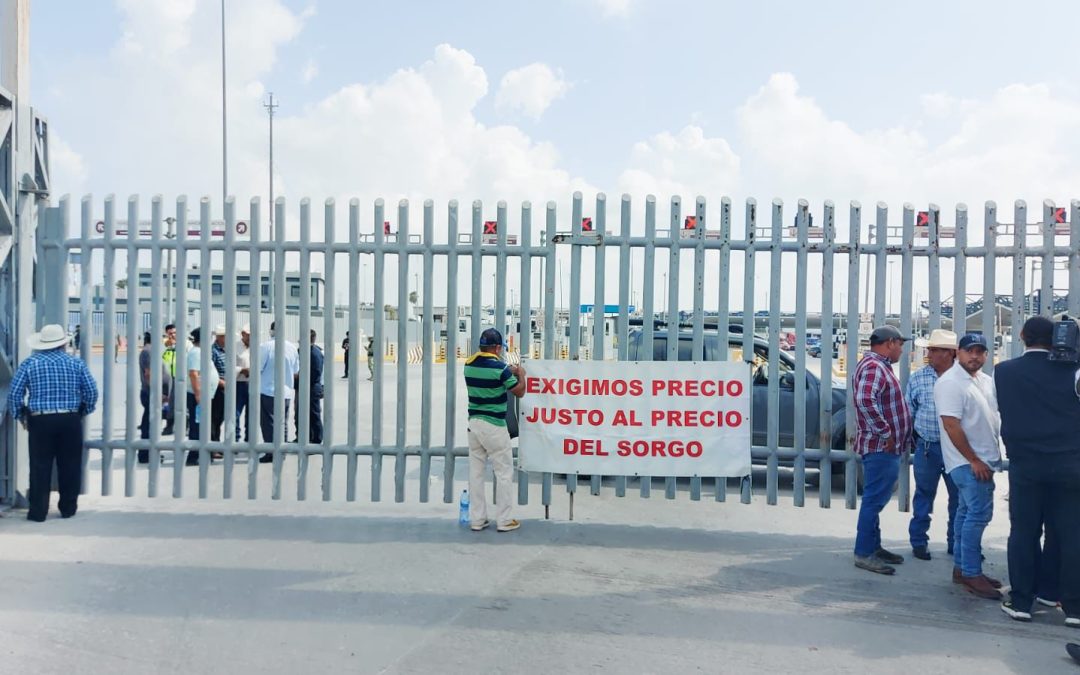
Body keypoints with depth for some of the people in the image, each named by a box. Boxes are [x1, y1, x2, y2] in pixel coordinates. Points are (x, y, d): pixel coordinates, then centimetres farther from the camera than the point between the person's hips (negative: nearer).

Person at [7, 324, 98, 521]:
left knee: (40, 467, 6)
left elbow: (14, 393, -1)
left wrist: (20, 416, 11)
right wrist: (84, 411, 15)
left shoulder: (29, 363, 1)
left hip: (40, 421, 0)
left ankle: (38, 511, 8)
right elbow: (92, 392, 0)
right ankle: (68, 508, 15)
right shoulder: (76, 362, 2)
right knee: (69, 466, 9)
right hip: (70, 421, 0)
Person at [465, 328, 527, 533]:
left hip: (474, 423, 6)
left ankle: (477, 519, 15)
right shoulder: (500, 368, -14)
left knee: (476, 472, 10)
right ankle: (503, 520, 9)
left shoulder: (469, 365, 4)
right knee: (504, 473, 5)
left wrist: (509, 372, 23)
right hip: (494, 426, -6)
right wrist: (521, 374, 15)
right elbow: (519, 392, -3)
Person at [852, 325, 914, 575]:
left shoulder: (879, 366, 19)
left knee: (876, 500, 16)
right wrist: (885, 433, -25)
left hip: (886, 447, 11)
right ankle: (864, 553, -1)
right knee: (874, 500, -6)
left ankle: (874, 547, 25)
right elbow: (866, 401, -32)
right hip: (881, 447, -11)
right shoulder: (873, 367, -16)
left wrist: (891, 435, 19)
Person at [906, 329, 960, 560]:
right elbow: (908, 411, 8)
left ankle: (956, 542, 25)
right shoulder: (918, 377, 1)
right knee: (924, 496, 9)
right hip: (927, 447, 0)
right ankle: (919, 542, 19)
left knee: (959, 497, 10)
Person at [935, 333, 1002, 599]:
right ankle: (972, 575, -5)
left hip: (984, 459, 9)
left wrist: (992, 456, 12)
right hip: (967, 461, -9)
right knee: (979, 513, -11)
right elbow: (951, 426, -20)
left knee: (968, 512, 13)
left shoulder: (986, 380, 11)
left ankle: (961, 568, 21)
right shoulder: (950, 383, -16)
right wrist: (974, 460, -18)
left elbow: (993, 418, 19)